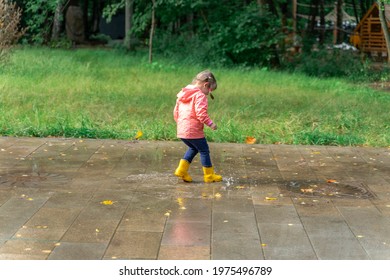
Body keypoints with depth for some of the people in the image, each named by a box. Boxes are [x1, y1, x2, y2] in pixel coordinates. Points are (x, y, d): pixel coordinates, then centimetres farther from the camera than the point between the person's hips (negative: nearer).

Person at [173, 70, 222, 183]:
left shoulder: (182, 94, 15)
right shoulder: (200, 96, -11)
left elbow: (176, 112, 19)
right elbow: (201, 113, -23)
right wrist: (210, 123, -16)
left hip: (181, 130, 8)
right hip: (194, 131, -8)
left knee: (193, 148, 25)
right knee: (204, 150, 6)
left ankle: (181, 170, 16)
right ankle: (209, 175, 12)